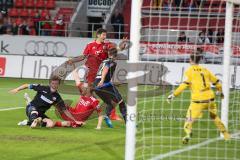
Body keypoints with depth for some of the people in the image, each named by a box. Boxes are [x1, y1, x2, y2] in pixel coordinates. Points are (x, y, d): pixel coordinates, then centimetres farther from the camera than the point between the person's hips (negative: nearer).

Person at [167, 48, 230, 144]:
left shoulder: (189, 71, -2)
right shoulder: (205, 70, 12)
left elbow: (185, 85, -16)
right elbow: (216, 82, 20)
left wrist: (174, 95, -16)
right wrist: (220, 92, 39)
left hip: (198, 100, -4)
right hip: (210, 97, 4)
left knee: (190, 119, 2)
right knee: (214, 116, 25)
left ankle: (188, 134, -25)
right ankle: (225, 134, 30)